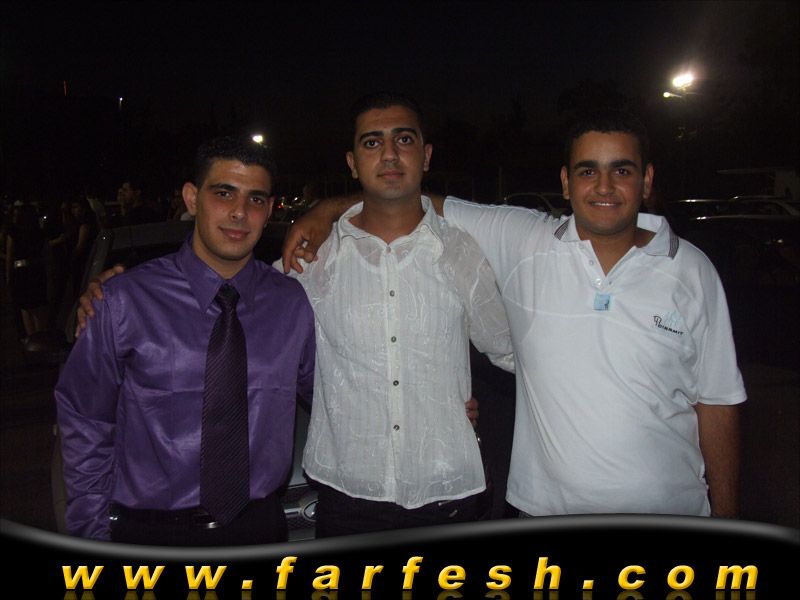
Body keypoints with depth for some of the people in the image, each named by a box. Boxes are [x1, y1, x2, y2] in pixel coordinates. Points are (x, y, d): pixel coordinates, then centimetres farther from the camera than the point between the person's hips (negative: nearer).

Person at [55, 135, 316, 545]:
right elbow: (83, 421, -3)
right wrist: (94, 530, -2)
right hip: (148, 530, -2)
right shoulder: (129, 300, -12)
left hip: (259, 527, 2)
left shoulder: (291, 303, -3)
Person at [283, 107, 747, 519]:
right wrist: (328, 210, -10)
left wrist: (727, 513, 2)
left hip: (669, 511, 1)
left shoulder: (691, 271, -3)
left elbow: (718, 402, 1)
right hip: (544, 508, 0)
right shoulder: (522, 242, -6)